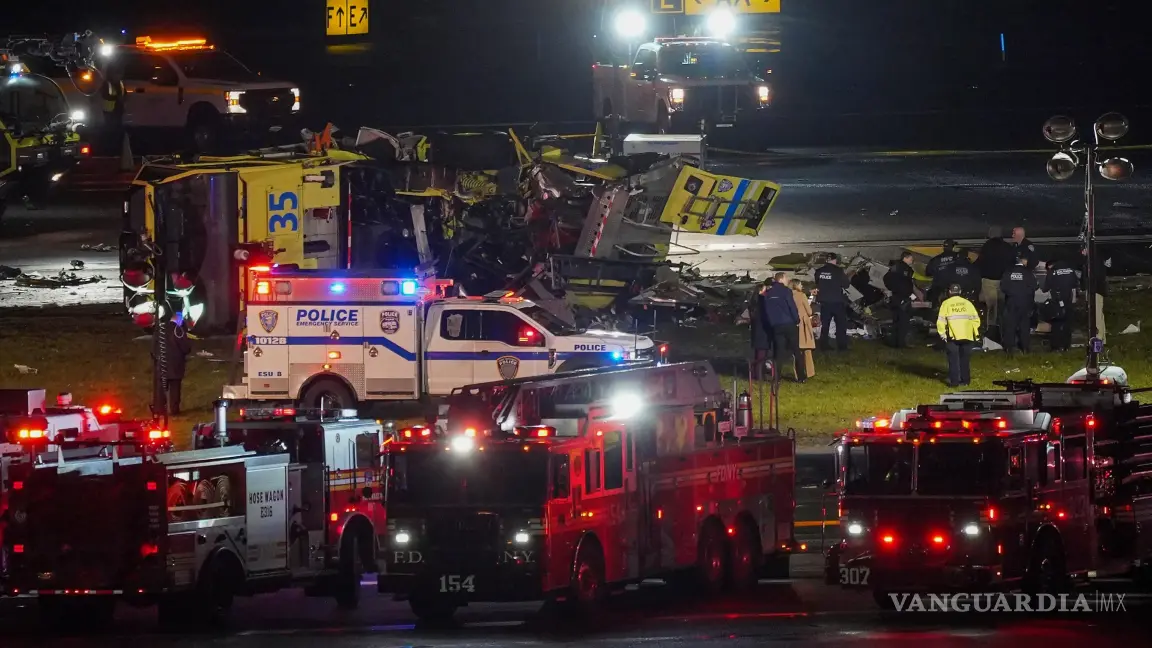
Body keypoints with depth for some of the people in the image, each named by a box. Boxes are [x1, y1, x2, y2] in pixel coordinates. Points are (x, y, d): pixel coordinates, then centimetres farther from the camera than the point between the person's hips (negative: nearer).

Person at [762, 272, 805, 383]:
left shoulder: (768, 293, 7)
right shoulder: (785, 291, -9)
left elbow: (766, 309, 11)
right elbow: (792, 306, -12)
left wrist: (771, 322, 17)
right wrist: (797, 320, -1)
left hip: (776, 325, 4)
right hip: (789, 324, -4)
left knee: (779, 351, 7)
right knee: (796, 350, 4)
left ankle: (776, 377, 1)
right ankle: (801, 376, 3)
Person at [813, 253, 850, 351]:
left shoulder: (819, 271, 0)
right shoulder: (838, 271, -13)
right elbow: (845, 285, -7)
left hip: (824, 301, 4)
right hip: (837, 301, -4)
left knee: (825, 324, 10)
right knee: (841, 324, 4)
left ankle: (824, 346, 9)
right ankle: (842, 346, 1)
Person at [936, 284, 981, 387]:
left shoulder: (946, 304, 1)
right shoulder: (967, 303, 7)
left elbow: (941, 321, -5)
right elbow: (975, 319, 6)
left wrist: (942, 334, 2)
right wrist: (976, 333, 12)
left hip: (952, 336, -2)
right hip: (967, 336, 2)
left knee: (953, 359, 2)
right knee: (965, 359, 13)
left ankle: (954, 381, -3)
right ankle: (965, 379, 14)